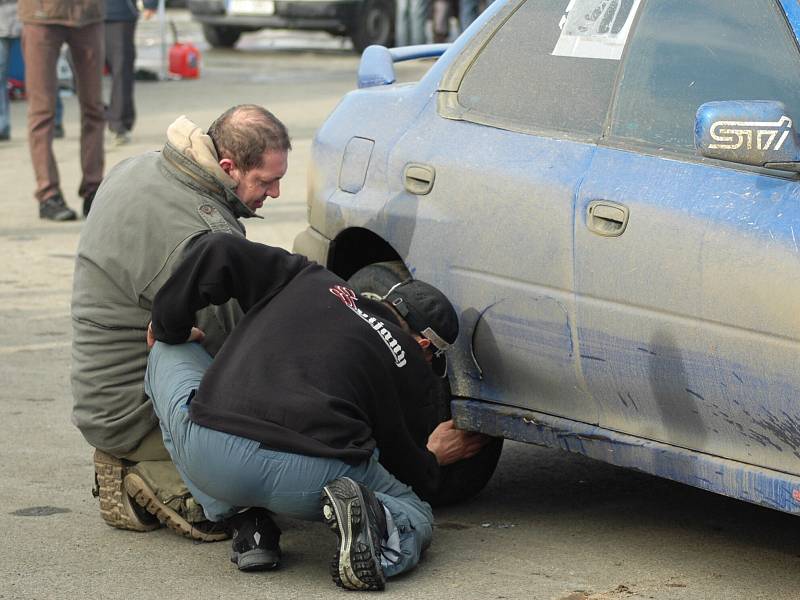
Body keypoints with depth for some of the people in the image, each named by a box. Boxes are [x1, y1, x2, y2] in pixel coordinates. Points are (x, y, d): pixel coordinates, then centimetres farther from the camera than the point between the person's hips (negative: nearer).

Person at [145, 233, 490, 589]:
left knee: (169, 353, 32)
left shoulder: (309, 280, 26)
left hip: (210, 453, 1)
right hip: (315, 477, 0)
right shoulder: (412, 367, 21)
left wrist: (167, 327, 31)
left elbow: (217, 253, 17)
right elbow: (405, 472, 26)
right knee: (415, 518, 29)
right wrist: (434, 459, 50)